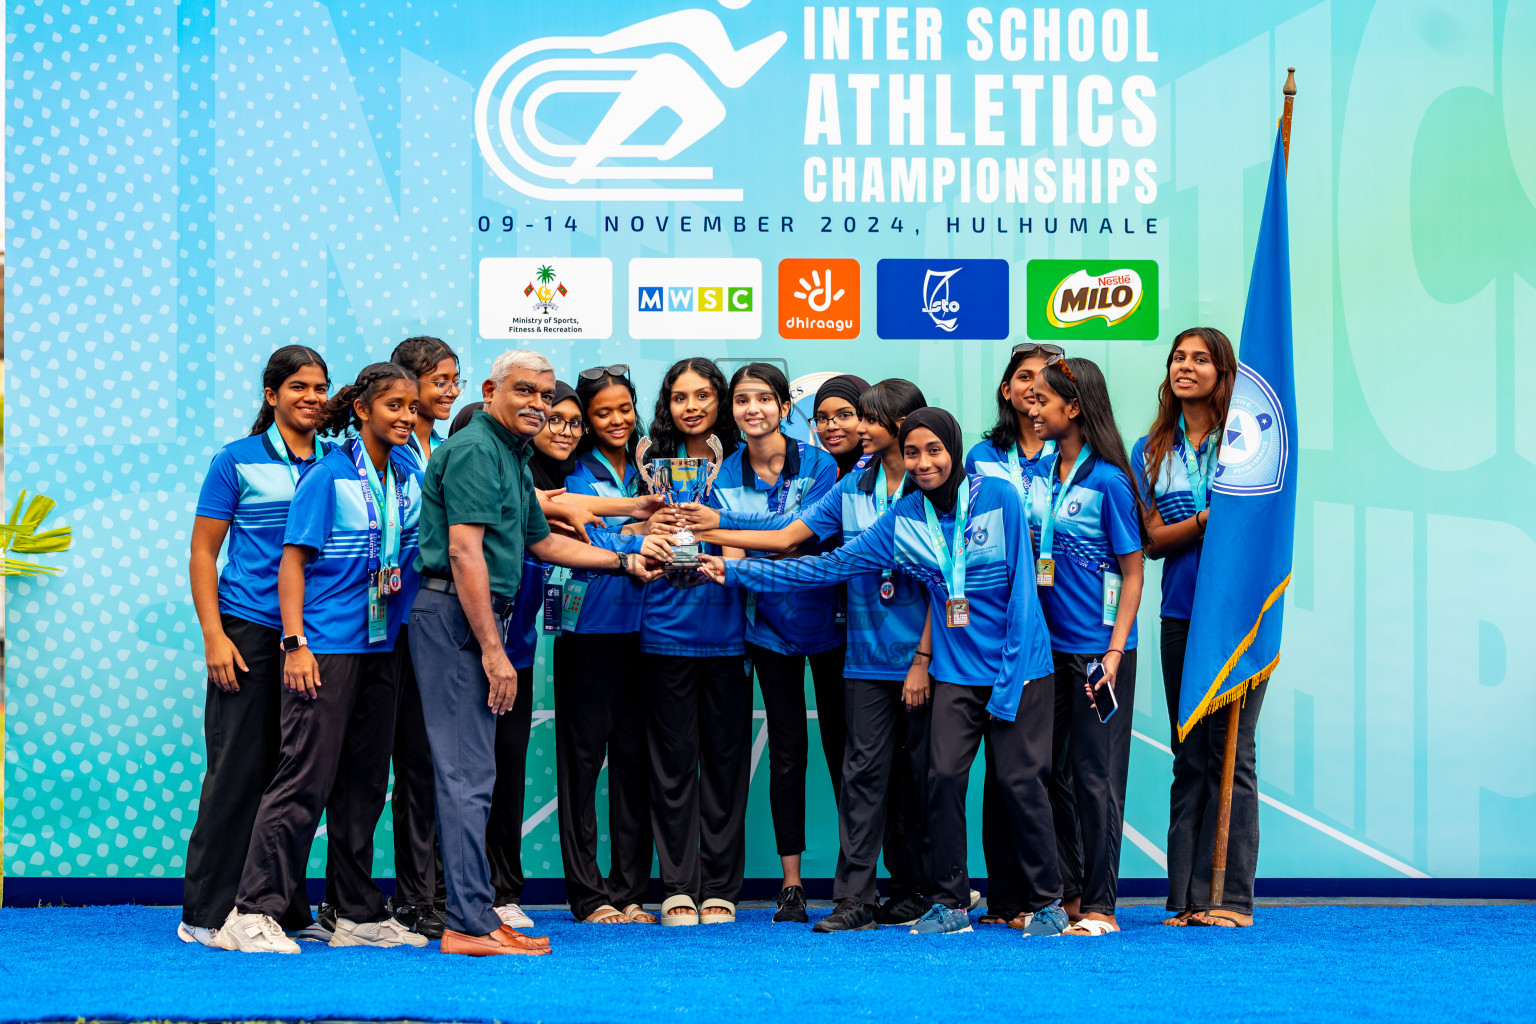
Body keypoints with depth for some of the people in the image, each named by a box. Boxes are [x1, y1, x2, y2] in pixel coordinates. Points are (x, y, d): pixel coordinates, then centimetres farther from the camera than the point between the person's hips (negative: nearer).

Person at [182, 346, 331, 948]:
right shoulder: (238, 461, 1)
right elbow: (202, 552, 0)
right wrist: (213, 636, -9)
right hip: (249, 631, -4)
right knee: (238, 769, -5)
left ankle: (283, 909, 14)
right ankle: (207, 914, 1)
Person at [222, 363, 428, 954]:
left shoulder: (410, 473, 11)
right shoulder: (329, 476, -7)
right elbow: (293, 560, -8)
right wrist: (296, 643, -15)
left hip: (381, 646, 7)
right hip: (326, 645, -7)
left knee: (364, 782, 11)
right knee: (306, 777, -9)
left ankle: (360, 915, 18)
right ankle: (252, 912, -4)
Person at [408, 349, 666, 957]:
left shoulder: (512, 459, 22)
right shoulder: (475, 450, -10)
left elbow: (542, 542, 33)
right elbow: (463, 551, -19)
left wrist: (624, 562, 34)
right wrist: (493, 651, -21)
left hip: (480, 616, 10)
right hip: (455, 616, -10)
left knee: (471, 771, 11)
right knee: (468, 771, -9)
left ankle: (475, 913, 15)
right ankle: (470, 924, -7)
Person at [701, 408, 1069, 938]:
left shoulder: (999, 497, -7)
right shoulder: (902, 520, 3)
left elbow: (1021, 583, -7)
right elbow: (831, 565, 3)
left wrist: (1011, 672, -11)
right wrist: (737, 571, -1)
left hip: (1020, 665, -3)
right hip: (957, 671, 3)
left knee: (1020, 779, -5)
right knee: (944, 775, -6)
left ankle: (1048, 901, 10)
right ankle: (950, 902, 9)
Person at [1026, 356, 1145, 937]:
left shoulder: (1107, 480, -9)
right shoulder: (1038, 472, 8)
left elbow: (1132, 573, -8)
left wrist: (1115, 652, -16)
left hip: (1097, 647, -6)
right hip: (1047, 645, 6)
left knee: (1094, 774, -1)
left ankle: (1100, 905, 6)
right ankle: (1061, 891, 22)